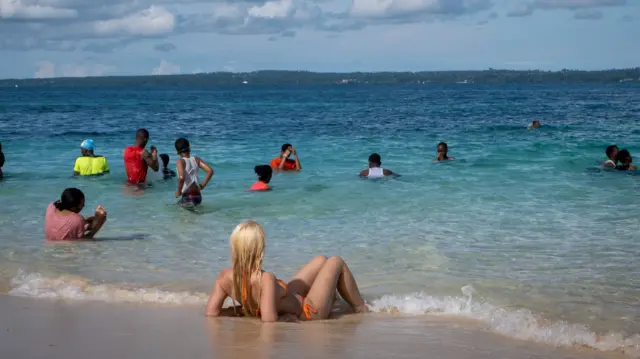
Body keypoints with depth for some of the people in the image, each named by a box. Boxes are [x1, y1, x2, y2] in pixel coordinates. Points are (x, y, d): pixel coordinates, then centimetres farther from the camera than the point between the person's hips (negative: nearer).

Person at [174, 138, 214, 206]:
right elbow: (210, 171, -2)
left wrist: (178, 192, -10)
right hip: (198, 196, 7)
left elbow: (181, 178, -25)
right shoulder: (196, 160, 5)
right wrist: (203, 185, 8)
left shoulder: (180, 161, -10)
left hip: (188, 197, -7)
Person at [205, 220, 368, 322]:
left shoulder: (225, 276, -22)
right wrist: (284, 318, -25)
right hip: (307, 313, -7)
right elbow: (269, 321, -46)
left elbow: (211, 313, -18)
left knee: (321, 261, 25)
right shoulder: (265, 279, -41)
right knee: (336, 262, 16)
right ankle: (361, 309, 36)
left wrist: (246, 310, -10)